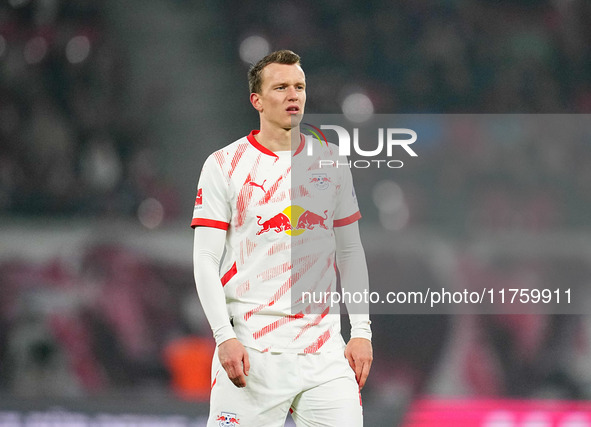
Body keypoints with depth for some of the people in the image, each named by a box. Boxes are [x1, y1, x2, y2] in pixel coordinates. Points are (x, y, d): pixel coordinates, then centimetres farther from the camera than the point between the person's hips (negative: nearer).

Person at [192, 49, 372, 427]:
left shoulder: (330, 160, 12)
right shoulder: (224, 165, 0)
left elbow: (350, 251, 15)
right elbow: (205, 258, -2)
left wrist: (361, 332, 7)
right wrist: (224, 336, -13)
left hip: (323, 349, 3)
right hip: (249, 349, -3)